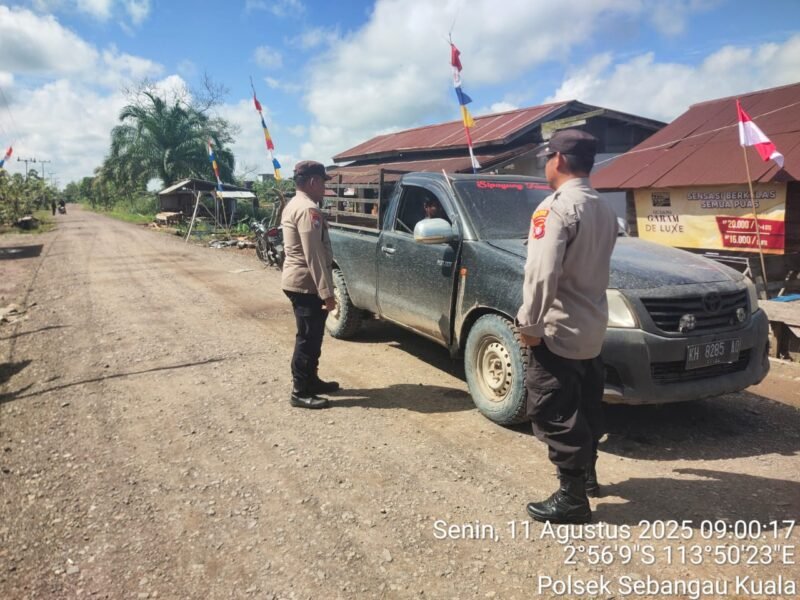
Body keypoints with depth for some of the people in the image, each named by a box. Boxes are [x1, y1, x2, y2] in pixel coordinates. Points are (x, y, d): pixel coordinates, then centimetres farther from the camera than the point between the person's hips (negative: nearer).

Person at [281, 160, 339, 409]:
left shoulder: (293, 205, 15)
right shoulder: (308, 209, -19)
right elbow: (314, 256, -25)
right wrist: (327, 292, -24)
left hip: (295, 280, 11)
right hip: (306, 284, -11)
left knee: (310, 336, 18)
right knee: (308, 338, -3)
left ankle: (310, 381, 29)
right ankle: (301, 392, 5)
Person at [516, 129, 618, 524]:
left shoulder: (556, 207, -17)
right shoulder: (604, 210, 11)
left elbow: (542, 274, -26)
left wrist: (529, 323, -18)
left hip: (558, 332, -9)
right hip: (591, 330, 9)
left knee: (553, 415, 1)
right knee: (584, 408, 21)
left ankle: (573, 497, 9)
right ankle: (586, 473, 37)